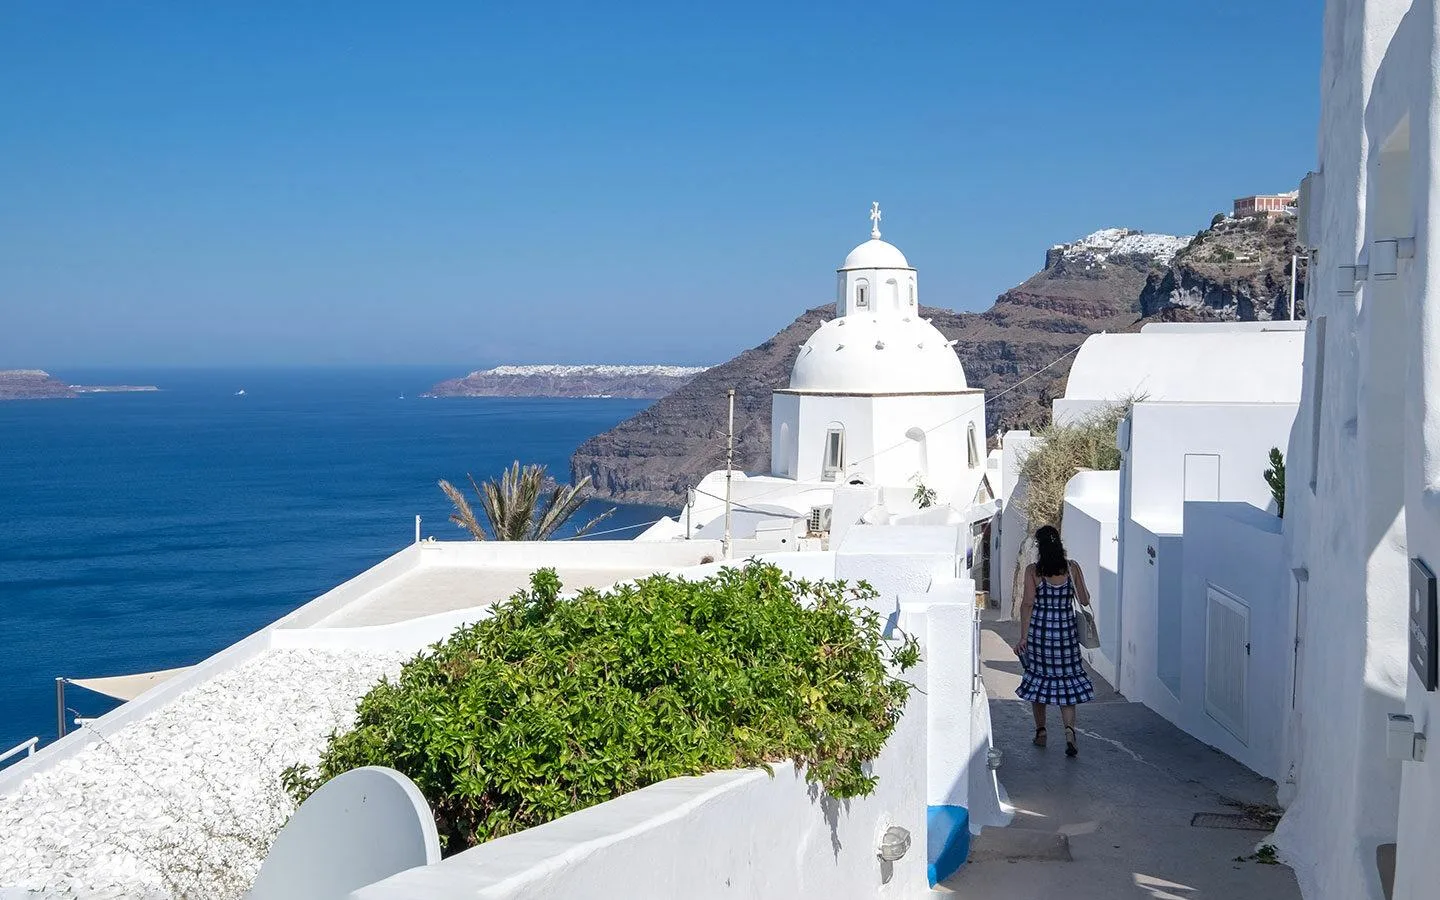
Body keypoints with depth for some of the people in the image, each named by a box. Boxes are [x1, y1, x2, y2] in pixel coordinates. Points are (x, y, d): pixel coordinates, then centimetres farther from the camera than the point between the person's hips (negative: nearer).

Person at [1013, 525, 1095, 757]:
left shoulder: (1033, 570, -7)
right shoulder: (1072, 567, -2)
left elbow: (1028, 604, -10)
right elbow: (1085, 600, 2)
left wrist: (1023, 637, -8)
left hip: (1039, 630, -1)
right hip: (1065, 631, 1)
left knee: (1038, 678, 13)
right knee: (1067, 680, 7)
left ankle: (1041, 732, 21)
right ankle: (1069, 730, -12)